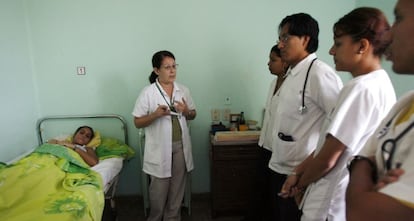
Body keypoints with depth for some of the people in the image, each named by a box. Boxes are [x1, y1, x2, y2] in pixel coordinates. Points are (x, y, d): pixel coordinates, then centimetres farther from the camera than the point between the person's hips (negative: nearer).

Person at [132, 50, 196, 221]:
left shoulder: (183, 90, 3)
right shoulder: (147, 93, -9)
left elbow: (193, 115, 11)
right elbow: (137, 123, -7)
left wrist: (186, 111, -11)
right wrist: (155, 115, -24)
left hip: (181, 146, 4)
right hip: (160, 148, -3)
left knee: (177, 187, 14)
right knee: (159, 189, 9)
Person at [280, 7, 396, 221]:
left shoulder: (360, 88, -24)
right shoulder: (380, 84, 6)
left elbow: (328, 158, -21)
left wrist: (300, 183, -2)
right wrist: (299, 172, 6)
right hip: (349, 198, 8)